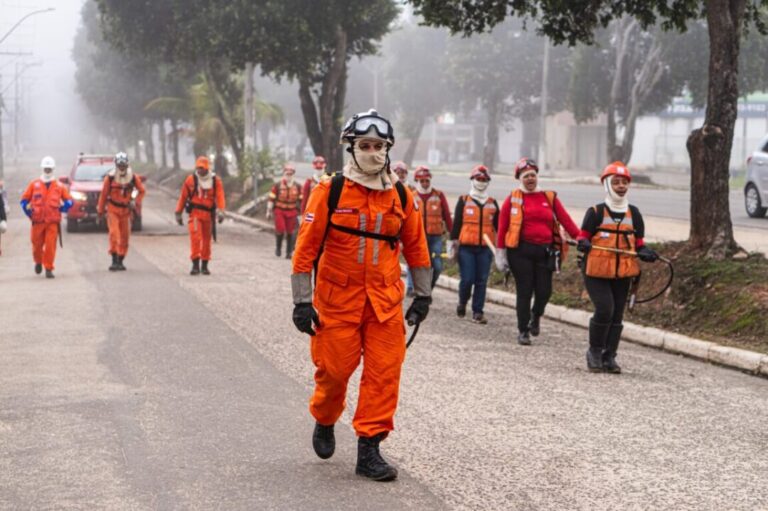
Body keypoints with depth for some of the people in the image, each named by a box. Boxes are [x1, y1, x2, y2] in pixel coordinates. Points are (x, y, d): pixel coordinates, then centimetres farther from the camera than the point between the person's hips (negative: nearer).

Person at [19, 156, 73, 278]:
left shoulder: (59, 186, 6)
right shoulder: (34, 184, 6)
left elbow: (69, 201, 10)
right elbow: (24, 199, 12)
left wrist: (61, 208, -4)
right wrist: (29, 212, 2)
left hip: (53, 222, -1)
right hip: (37, 221, 1)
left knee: (50, 246, -8)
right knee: (37, 245, 6)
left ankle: (49, 269, 0)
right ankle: (38, 262, 34)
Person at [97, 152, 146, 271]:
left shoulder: (133, 177, -1)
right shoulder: (110, 177, -7)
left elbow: (142, 191, 12)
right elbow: (104, 194, 1)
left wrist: (135, 202, -3)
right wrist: (100, 211, 5)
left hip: (126, 210, 3)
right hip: (112, 209, -3)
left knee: (125, 236, 5)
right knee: (114, 234, -15)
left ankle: (120, 261, 17)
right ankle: (114, 261, -15)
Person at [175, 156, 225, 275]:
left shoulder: (216, 181, 0)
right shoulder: (190, 180, 1)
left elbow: (220, 197, -9)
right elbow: (183, 197, 6)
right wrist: (178, 213, 5)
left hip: (209, 214, 2)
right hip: (195, 213, -2)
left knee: (207, 239, 10)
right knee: (195, 237, -15)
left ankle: (205, 265, 21)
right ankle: (195, 264, -13)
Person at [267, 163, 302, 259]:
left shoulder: (297, 187, 3)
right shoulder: (277, 186, -4)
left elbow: (301, 200, 10)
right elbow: (271, 199, -2)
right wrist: (269, 211, -3)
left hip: (292, 212, 2)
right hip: (279, 211, -2)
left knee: (290, 232, 3)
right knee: (280, 229, -15)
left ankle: (289, 252, 12)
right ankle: (278, 247, 9)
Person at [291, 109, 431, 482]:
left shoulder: (401, 196, 5)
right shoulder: (330, 192, -6)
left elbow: (415, 246, 15)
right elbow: (306, 247, -5)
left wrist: (423, 295, 14)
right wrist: (302, 301, -8)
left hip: (385, 300, 3)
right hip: (337, 298, -3)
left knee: (384, 372, -3)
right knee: (334, 368, 4)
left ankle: (369, 450, 5)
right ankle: (324, 422, 35)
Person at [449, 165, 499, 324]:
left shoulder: (493, 203, 12)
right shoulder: (464, 201, 5)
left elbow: (498, 225, 14)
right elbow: (456, 223, 5)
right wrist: (453, 243, 1)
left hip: (485, 248, 2)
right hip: (466, 247, -2)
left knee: (481, 281, 1)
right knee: (467, 279, -5)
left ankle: (478, 312, 9)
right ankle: (462, 304, 22)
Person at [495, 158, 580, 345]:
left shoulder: (550, 197, 8)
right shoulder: (513, 198, 3)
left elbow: (565, 219, -1)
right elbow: (502, 226, 2)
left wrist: (580, 239, -13)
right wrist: (500, 252, -1)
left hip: (545, 251, 2)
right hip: (521, 250, -2)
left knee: (544, 291, 0)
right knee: (524, 291, 1)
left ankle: (536, 315, 33)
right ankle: (523, 331, 14)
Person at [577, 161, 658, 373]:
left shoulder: (633, 213, 9)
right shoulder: (596, 212, -3)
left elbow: (638, 243, 14)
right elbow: (583, 236, -1)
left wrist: (645, 253, -7)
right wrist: (583, 243, -24)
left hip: (623, 273, 5)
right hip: (596, 270, -4)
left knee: (617, 315, 6)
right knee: (605, 309, -17)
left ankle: (609, 357, 15)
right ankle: (595, 351, 2)